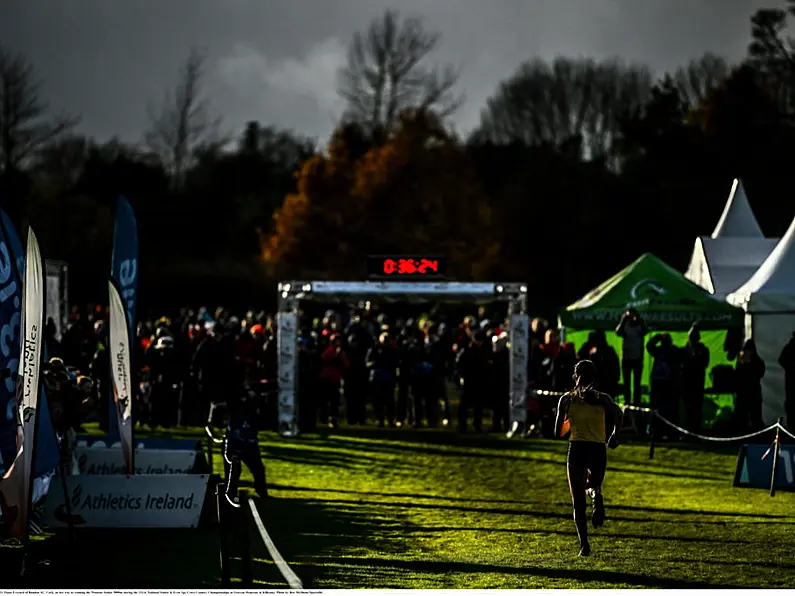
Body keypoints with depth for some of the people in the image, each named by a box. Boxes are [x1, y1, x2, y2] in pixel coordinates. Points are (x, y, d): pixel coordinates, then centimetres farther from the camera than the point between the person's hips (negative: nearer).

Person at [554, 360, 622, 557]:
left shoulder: (567, 400, 4)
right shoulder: (603, 399, 6)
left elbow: (558, 432, 6)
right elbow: (618, 413, -8)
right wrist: (615, 434, 5)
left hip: (577, 449, 0)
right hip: (598, 450, 1)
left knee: (578, 502, 5)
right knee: (594, 485, 25)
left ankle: (584, 543, -14)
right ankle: (597, 496, -15)